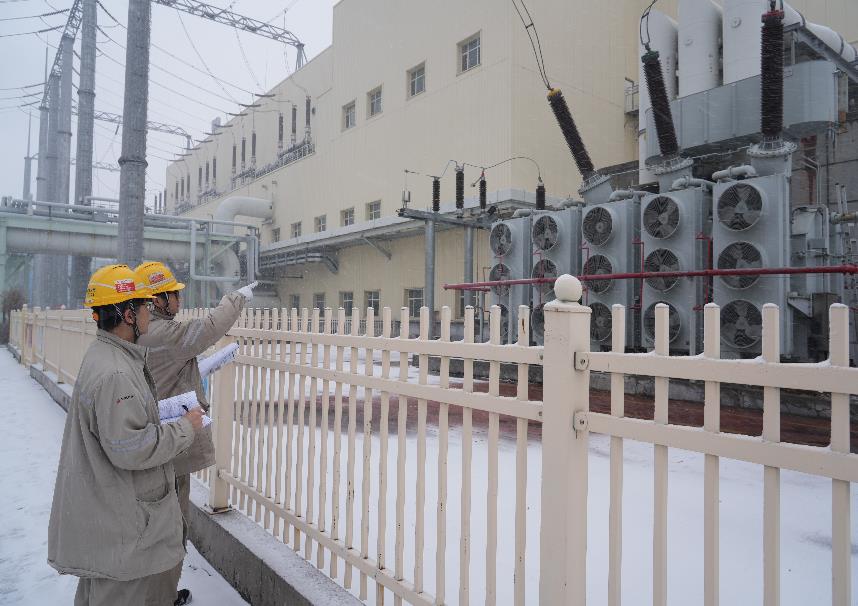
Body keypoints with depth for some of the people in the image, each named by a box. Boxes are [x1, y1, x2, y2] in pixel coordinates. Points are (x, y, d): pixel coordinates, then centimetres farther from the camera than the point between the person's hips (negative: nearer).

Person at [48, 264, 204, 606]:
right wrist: (185, 428, -17)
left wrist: (166, 412, 9)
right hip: (116, 522, -11)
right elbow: (130, 449, -28)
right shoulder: (115, 374, -27)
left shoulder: (102, 356, 8)